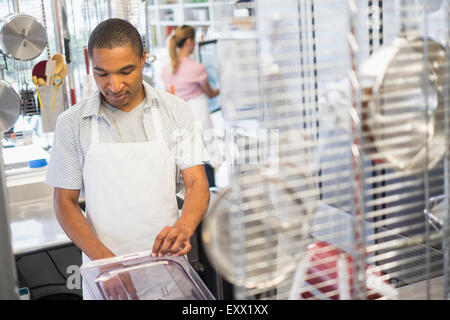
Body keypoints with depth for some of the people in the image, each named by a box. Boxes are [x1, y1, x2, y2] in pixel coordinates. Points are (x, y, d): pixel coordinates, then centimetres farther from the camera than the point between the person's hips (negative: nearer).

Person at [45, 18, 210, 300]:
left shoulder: (176, 110, -4)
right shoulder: (72, 123, -5)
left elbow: (197, 184, -6)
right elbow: (65, 201, -3)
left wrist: (183, 227, -27)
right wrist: (104, 259, -18)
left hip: (166, 260, 1)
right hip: (101, 266, 0)